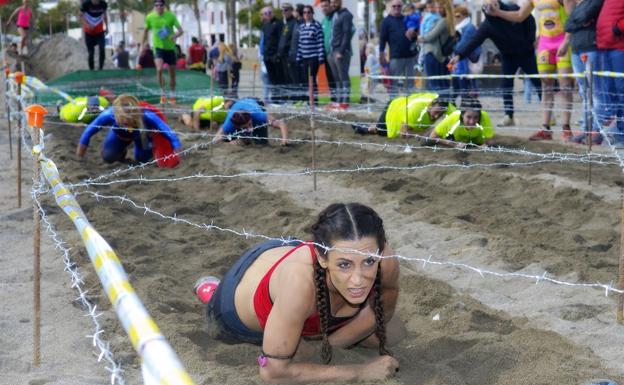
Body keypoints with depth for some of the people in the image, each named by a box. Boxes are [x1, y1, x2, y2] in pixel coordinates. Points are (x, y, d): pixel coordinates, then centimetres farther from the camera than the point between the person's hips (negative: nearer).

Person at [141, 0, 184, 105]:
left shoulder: (170, 16, -8)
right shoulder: (150, 17, -4)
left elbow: (181, 30, -10)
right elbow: (146, 30, 11)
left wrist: (175, 35, -32)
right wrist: (142, 45, 9)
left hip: (170, 47, 1)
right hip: (158, 47, -1)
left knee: (172, 73, 9)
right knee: (159, 69, -23)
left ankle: (172, 96, 27)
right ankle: (162, 94, -8)